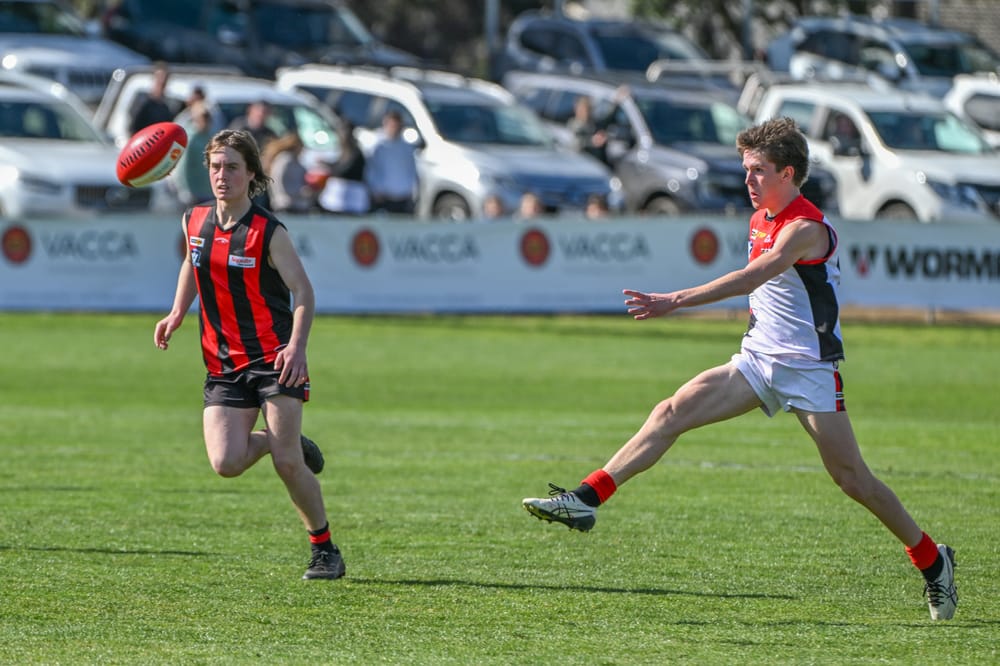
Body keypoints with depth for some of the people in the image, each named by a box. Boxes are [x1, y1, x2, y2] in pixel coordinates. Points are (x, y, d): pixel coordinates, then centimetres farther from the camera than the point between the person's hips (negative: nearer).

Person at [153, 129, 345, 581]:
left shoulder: (268, 232, -10)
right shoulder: (195, 222, 5)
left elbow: (303, 293, -11)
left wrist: (296, 346, -26)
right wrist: (177, 314, 15)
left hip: (274, 359, -4)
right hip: (223, 365, 4)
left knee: (288, 465, -13)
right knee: (226, 464, -13)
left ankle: (325, 550, 6)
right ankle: (286, 443, 20)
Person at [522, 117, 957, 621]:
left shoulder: (806, 229, -19)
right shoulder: (760, 221, 9)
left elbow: (749, 279, -33)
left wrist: (674, 302, -41)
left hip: (809, 369, -7)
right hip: (758, 361, 7)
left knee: (852, 478, -4)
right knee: (672, 412, -11)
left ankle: (932, 561, 14)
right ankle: (587, 499, -17)